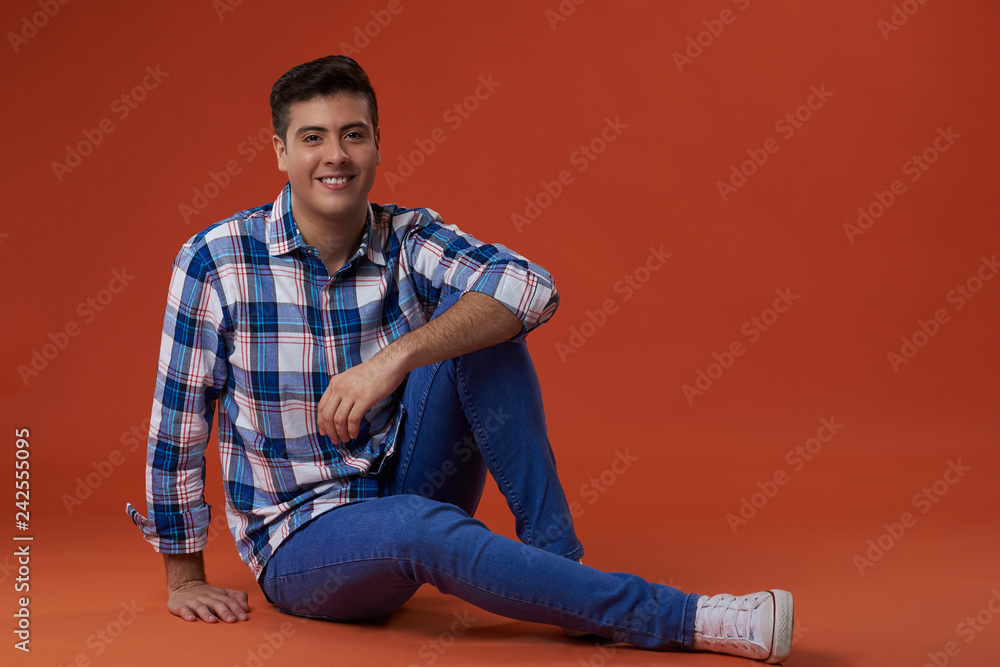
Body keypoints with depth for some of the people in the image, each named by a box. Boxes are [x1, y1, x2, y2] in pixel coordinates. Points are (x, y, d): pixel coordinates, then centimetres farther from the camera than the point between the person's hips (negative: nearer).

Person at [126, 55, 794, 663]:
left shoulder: (410, 239, -5)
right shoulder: (216, 259, -11)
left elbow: (532, 287, -25)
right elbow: (179, 420, -4)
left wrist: (398, 355, -39)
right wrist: (185, 577, 1)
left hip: (408, 485, 3)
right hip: (300, 541, -2)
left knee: (475, 314, -18)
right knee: (425, 528, -37)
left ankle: (555, 558, -19)